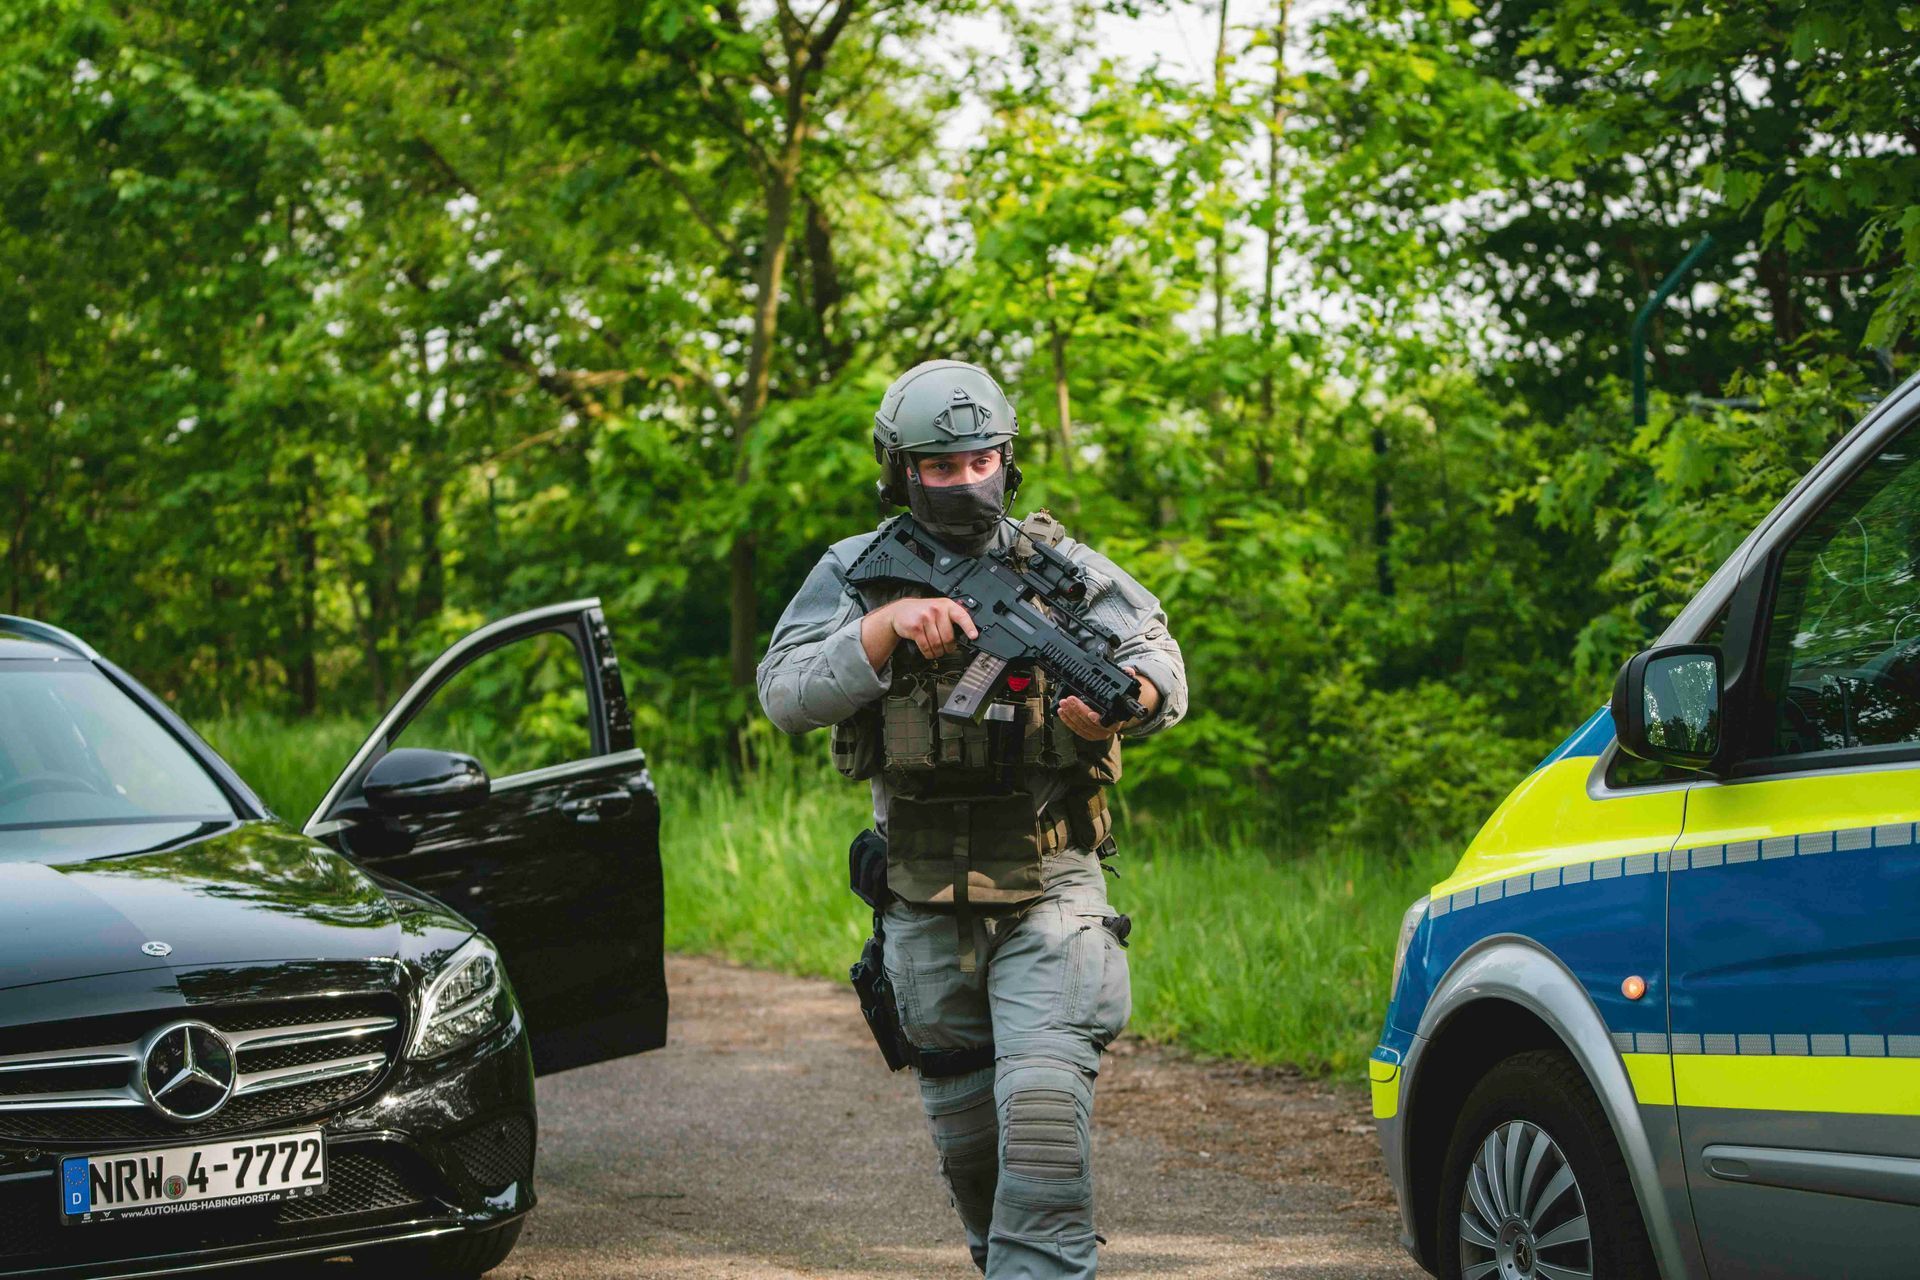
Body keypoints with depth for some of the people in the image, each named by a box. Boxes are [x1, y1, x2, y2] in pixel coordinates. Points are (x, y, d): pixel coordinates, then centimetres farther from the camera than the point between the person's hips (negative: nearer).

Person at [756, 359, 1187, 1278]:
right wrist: (891, 624, -24)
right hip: (927, 909, 2)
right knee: (964, 1133, 15)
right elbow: (785, 694, -10)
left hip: (1049, 898, -2)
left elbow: (1162, 667, -11)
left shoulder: (1063, 567, 0)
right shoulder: (858, 574, 2)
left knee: (1044, 1113, -18)